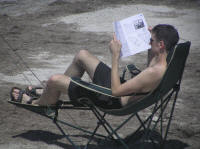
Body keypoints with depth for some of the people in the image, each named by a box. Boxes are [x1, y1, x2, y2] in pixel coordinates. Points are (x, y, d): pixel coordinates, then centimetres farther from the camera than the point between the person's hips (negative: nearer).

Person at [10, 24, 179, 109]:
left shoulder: (156, 72, -37)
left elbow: (116, 91, -33)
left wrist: (115, 56, -29)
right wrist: (150, 50, 4)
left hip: (113, 101, -10)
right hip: (121, 89, 10)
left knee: (54, 80, -2)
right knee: (82, 55, 23)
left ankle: (37, 104, 33)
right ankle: (48, 94, 39)